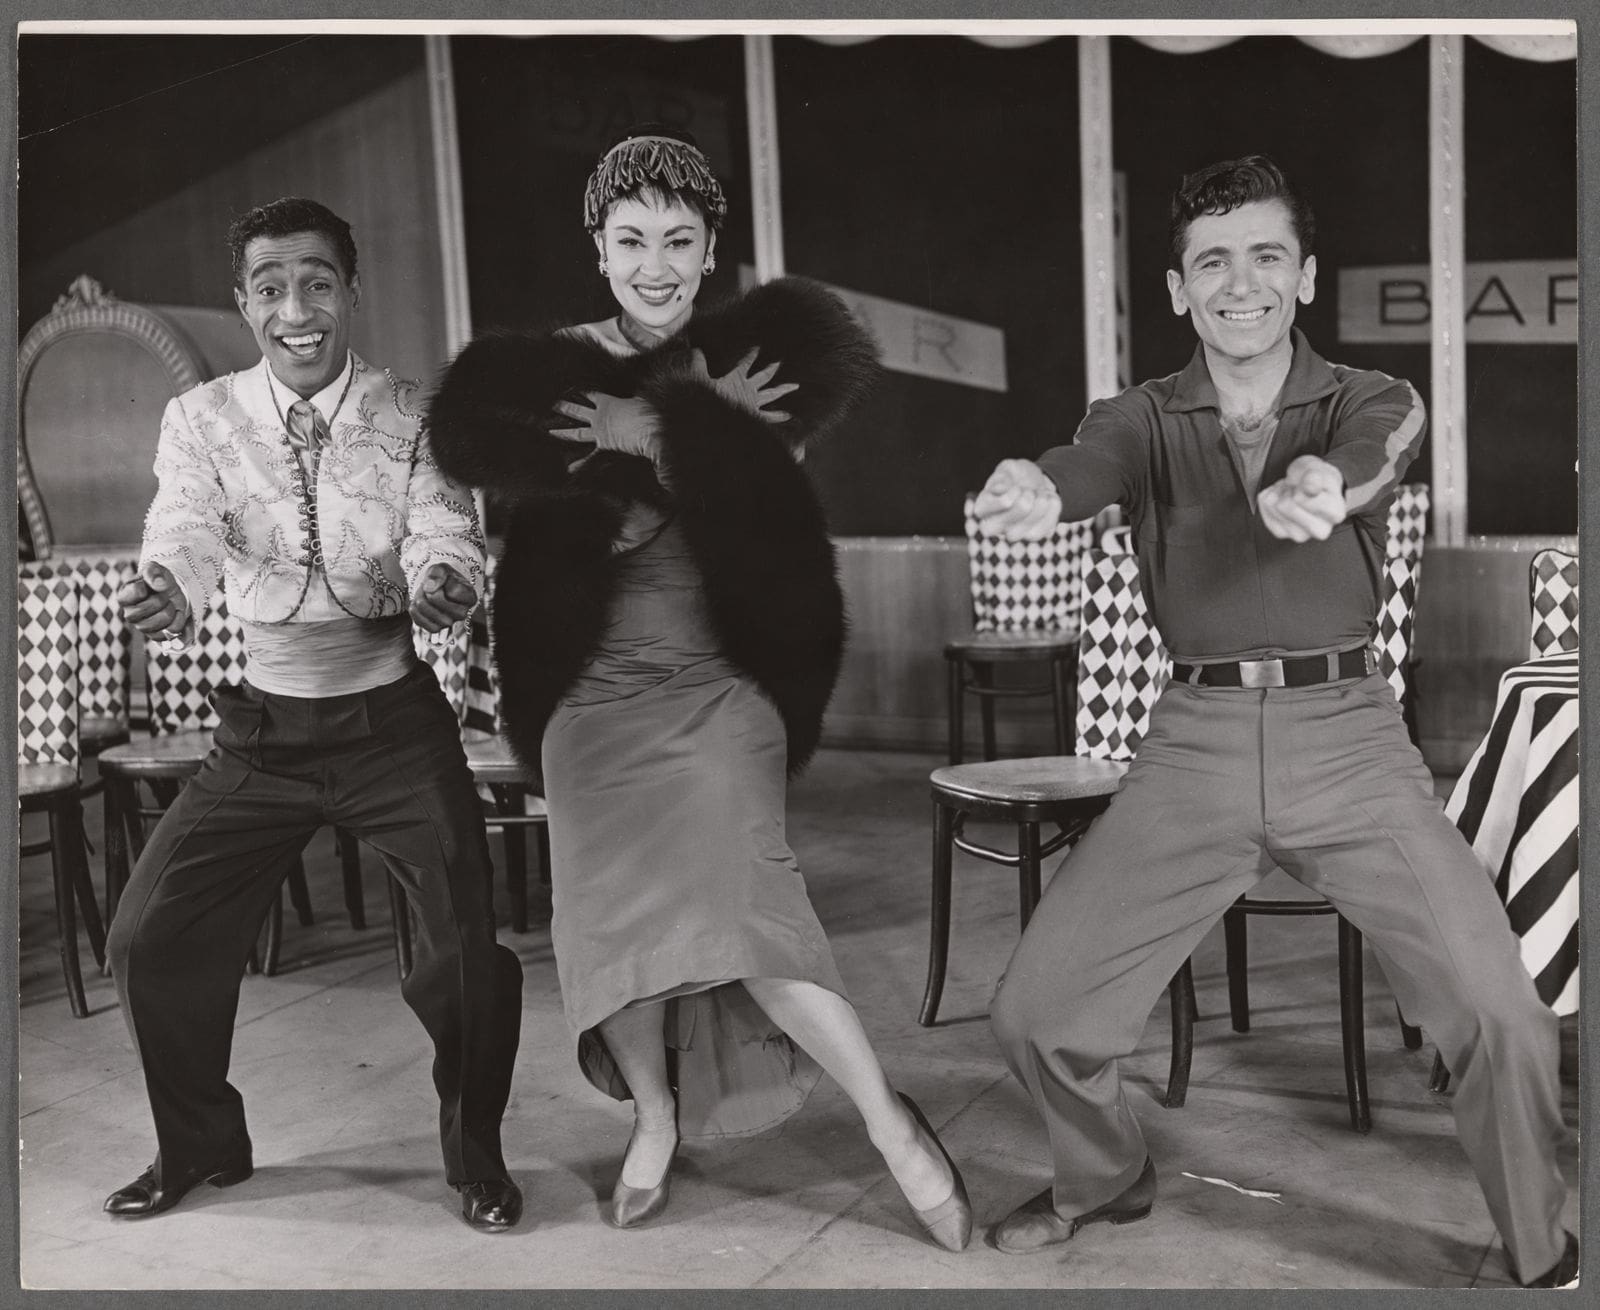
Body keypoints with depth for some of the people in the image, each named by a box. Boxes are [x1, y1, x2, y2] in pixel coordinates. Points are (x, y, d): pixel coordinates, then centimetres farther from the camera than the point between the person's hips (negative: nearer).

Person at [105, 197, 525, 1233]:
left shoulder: (415, 420, -5)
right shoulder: (202, 419, -2)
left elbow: (446, 538, -17)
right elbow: (186, 534, -17)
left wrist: (443, 585, -42)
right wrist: (169, 594, -41)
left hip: (397, 720, -2)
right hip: (266, 724, 2)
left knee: (473, 937, -10)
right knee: (150, 934, 2)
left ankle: (476, 1151, 18)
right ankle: (202, 1145, 29)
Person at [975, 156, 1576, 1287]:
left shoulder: (1373, 401, 3)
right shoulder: (1145, 419, 5)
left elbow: (1371, 454, -22)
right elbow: (1097, 462, -20)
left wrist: (1321, 484, -47)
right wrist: (1038, 491, -45)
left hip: (1346, 732, -1)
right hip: (1195, 739, 1)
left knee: (1500, 1014, -10)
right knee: (1035, 1010, 0)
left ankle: (1546, 1255, 19)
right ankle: (1108, 1179, 33)